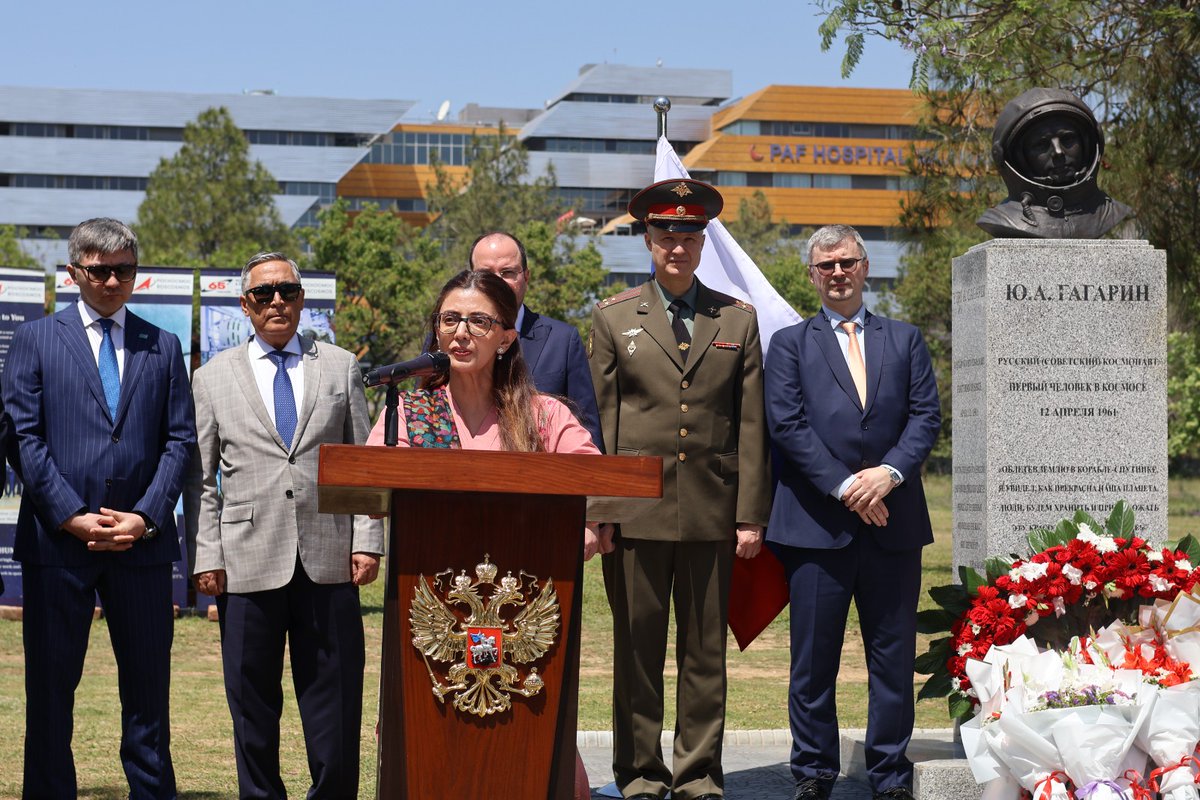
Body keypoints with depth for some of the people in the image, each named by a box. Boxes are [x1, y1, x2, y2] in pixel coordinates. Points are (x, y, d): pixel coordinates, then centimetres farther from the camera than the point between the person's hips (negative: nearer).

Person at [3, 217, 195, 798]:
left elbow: (180, 440, 7)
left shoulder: (162, 347, 13)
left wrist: (145, 517, -7)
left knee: (148, 685, 5)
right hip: (57, 539, -2)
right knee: (50, 686, 2)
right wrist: (72, 516, -10)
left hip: (142, 540, 2)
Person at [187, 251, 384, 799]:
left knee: (334, 702, 1)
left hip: (328, 562, 0)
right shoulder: (213, 378, 10)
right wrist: (206, 557, -2)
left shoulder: (341, 367, 13)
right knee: (252, 702, 5)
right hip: (247, 563, 0)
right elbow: (200, 478, 7)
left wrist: (367, 540, 0)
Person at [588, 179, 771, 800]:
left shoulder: (739, 320, 11)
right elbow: (598, 423, 5)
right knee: (637, 648, 4)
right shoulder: (613, 318, 8)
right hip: (636, 510, -1)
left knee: (706, 650, 5)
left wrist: (751, 515, 2)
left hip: (711, 514, 1)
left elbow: (750, 425, 8)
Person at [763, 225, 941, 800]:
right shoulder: (790, 343, 8)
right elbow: (786, 424, -3)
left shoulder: (905, 340, 15)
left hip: (893, 520, 2)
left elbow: (926, 415, 6)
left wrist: (890, 473, -11)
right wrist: (844, 485, -12)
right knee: (813, 659, 2)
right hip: (817, 522, -2)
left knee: (894, 655, 5)